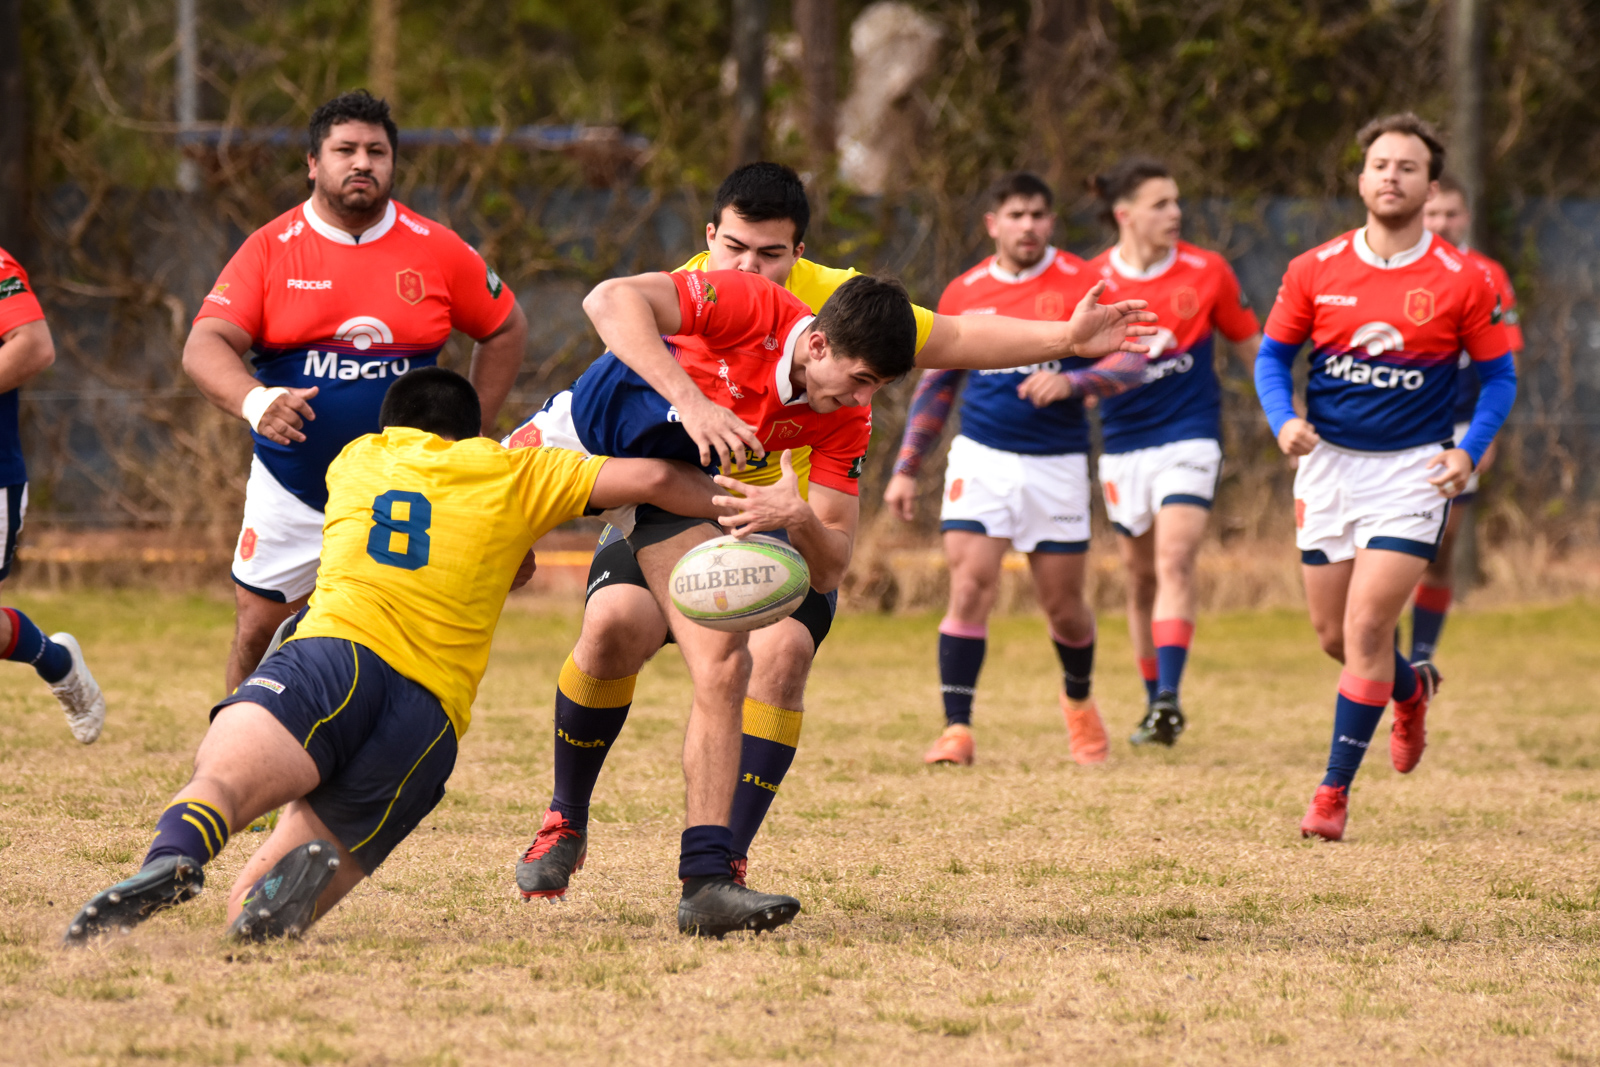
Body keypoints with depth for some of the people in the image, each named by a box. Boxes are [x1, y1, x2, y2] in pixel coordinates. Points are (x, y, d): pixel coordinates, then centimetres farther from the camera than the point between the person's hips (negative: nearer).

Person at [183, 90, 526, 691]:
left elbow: (505, 331, 12)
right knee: (257, 631, 3)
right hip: (290, 491, 0)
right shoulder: (269, 249, -5)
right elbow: (205, 347, -15)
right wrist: (253, 400, -36)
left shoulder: (437, 252, -2)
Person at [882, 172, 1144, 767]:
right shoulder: (963, 294, 5)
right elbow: (935, 386, 14)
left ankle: (1079, 702, 37)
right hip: (981, 458, 1)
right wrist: (906, 469, 11)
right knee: (970, 590, -14)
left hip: (1057, 465, -1)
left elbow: (1131, 360, -11)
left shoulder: (1080, 284, -4)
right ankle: (957, 730, -11)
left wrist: (1070, 382, -28)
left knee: (1064, 605, 7)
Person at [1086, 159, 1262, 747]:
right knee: (1141, 576, 10)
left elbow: (1251, 346, 8)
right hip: (1123, 443, 2)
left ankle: (1170, 697, -27)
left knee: (1174, 562, -19)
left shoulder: (1206, 272, -3)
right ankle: (1155, 705, 24)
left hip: (1189, 438, -2)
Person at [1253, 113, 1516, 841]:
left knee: (1366, 627, -14)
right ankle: (1412, 688, 45)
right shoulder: (1314, 271, -1)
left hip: (1413, 472, -3)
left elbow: (1498, 376, 2)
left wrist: (1469, 451, -13)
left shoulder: (1464, 282, -6)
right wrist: (1283, 420, -10)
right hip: (1328, 463, 3)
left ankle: (1335, 791, -5)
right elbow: (1273, 354, 9)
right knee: (1334, 636, 11)